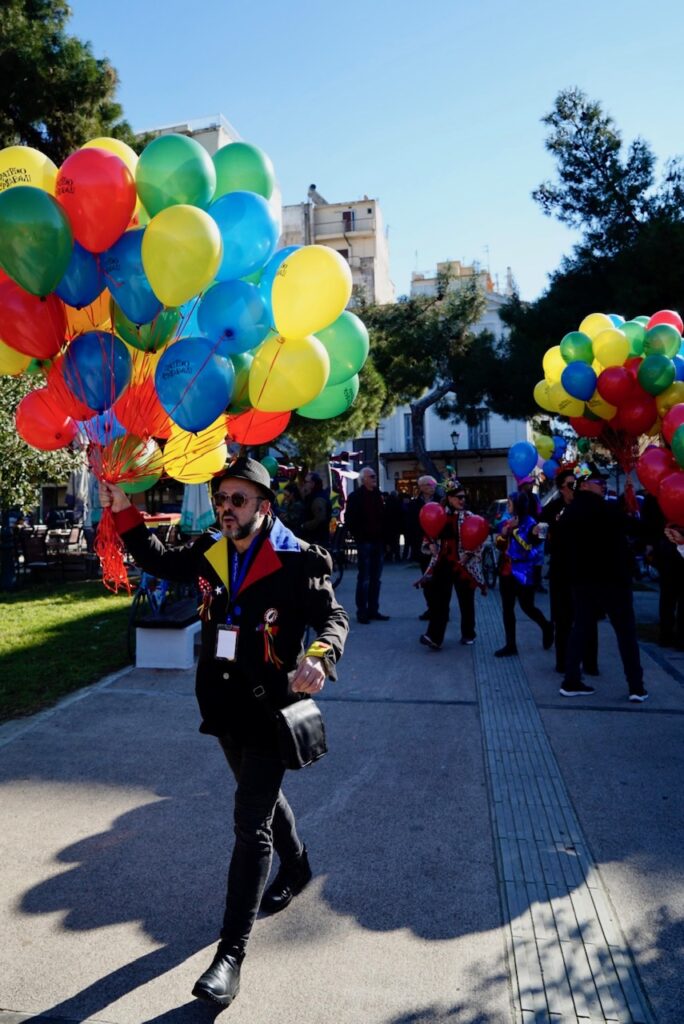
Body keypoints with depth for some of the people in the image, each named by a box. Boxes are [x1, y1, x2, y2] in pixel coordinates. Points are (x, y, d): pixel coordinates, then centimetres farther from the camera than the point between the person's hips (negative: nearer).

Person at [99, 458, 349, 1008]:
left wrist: (318, 658, -38)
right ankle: (297, 867, 52)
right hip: (224, 705, 7)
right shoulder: (210, 553, 0)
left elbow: (333, 616, -17)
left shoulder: (296, 561, -17)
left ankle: (231, 953, 8)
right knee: (262, 797, 26)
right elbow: (159, 559, 13)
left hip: (270, 709, -6)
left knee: (252, 825, -4)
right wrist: (123, 509, 2)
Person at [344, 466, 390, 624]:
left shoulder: (378, 495, 14)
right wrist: (358, 536, -11)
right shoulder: (355, 496, -5)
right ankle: (362, 612, 2)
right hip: (365, 542, -6)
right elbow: (349, 519, -9)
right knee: (364, 579, -4)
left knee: (375, 578, 9)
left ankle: (373, 610, 17)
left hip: (378, 541, 6)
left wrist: (383, 538, 10)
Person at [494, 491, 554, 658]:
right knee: (507, 608, 7)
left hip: (523, 573, -6)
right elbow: (499, 546, 11)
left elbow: (533, 551, -16)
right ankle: (510, 645, 14)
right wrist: (503, 534, -8)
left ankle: (547, 627, 33)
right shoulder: (506, 521, 8)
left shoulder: (530, 523, -11)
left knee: (527, 606, 3)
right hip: (506, 571, 6)